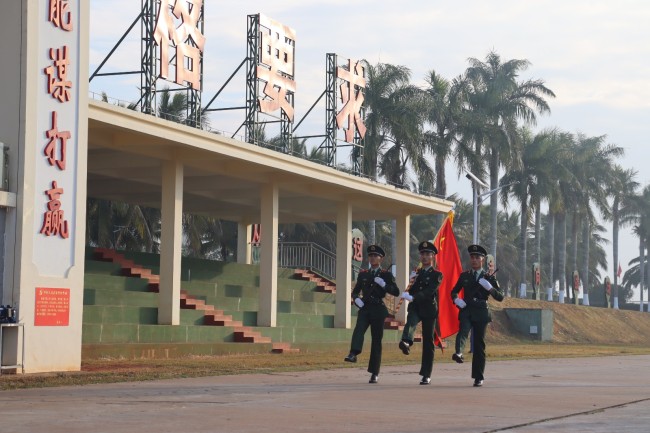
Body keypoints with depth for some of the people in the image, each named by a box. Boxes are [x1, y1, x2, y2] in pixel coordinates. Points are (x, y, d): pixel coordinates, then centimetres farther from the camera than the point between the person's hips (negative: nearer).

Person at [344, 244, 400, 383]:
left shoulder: (386, 275, 4)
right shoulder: (363, 274, 13)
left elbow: (396, 292, -3)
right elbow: (355, 292, 19)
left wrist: (384, 284, -17)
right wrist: (356, 299, -3)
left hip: (378, 309, -2)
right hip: (364, 308, 2)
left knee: (376, 340, 0)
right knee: (359, 329, -28)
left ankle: (375, 373, 7)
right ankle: (353, 354, -48)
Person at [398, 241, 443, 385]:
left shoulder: (437, 275, -1)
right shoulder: (416, 273, 15)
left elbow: (430, 291, -18)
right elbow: (412, 293, 12)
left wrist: (413, 297, -33)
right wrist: (412, 282, -7)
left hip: (429, 310, -3)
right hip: (415, 308, 3)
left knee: (428, 342, 1)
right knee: (411, 321, -33)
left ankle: (426, 375, 8)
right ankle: (406, 342, -61)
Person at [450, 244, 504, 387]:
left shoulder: (489, 278, 7)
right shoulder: (464, 276, 12)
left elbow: (500, 297, 2)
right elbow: (454, 291, 22)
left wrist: (490, 288, -17)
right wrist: (456, 299, -1)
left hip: (481, 312, -1)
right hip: (466, 310, 1)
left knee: (479, 344, 1)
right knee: (463, 331, -31)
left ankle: (478, 377, 8)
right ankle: (458, 353, -55)